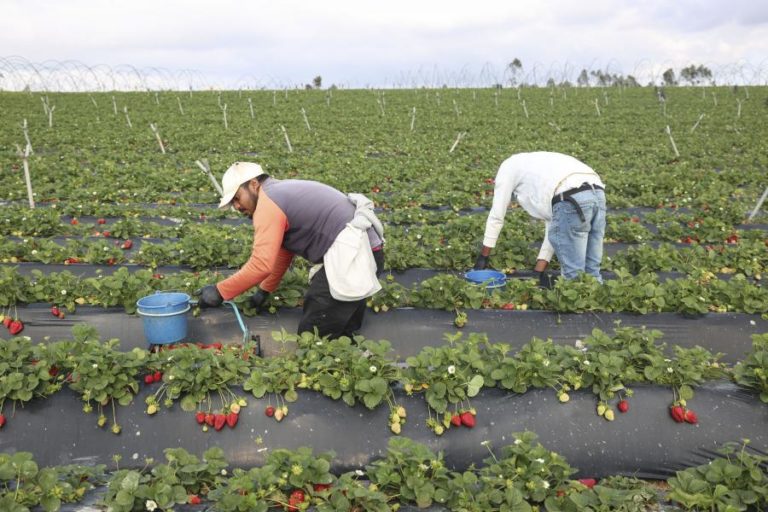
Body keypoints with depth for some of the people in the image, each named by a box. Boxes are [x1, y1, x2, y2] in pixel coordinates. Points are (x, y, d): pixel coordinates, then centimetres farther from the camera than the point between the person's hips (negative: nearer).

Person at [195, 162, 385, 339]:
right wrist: (264, 290, 35)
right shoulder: (282, 193, 21)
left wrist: (219, 291, -10)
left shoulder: (268, 202, -11)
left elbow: (261, 264, -19)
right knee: (342, 332, 22)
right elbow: (282, 252, 28)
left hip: (351, 255, -11)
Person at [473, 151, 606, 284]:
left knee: (573, 273, 3)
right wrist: (540, 270, 33)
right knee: (591, 270, 16)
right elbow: (553, 226, 33)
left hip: (572, 202, -8)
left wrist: (483, 256, 29)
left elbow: (496, 216, 22)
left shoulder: (508, 166, 23)